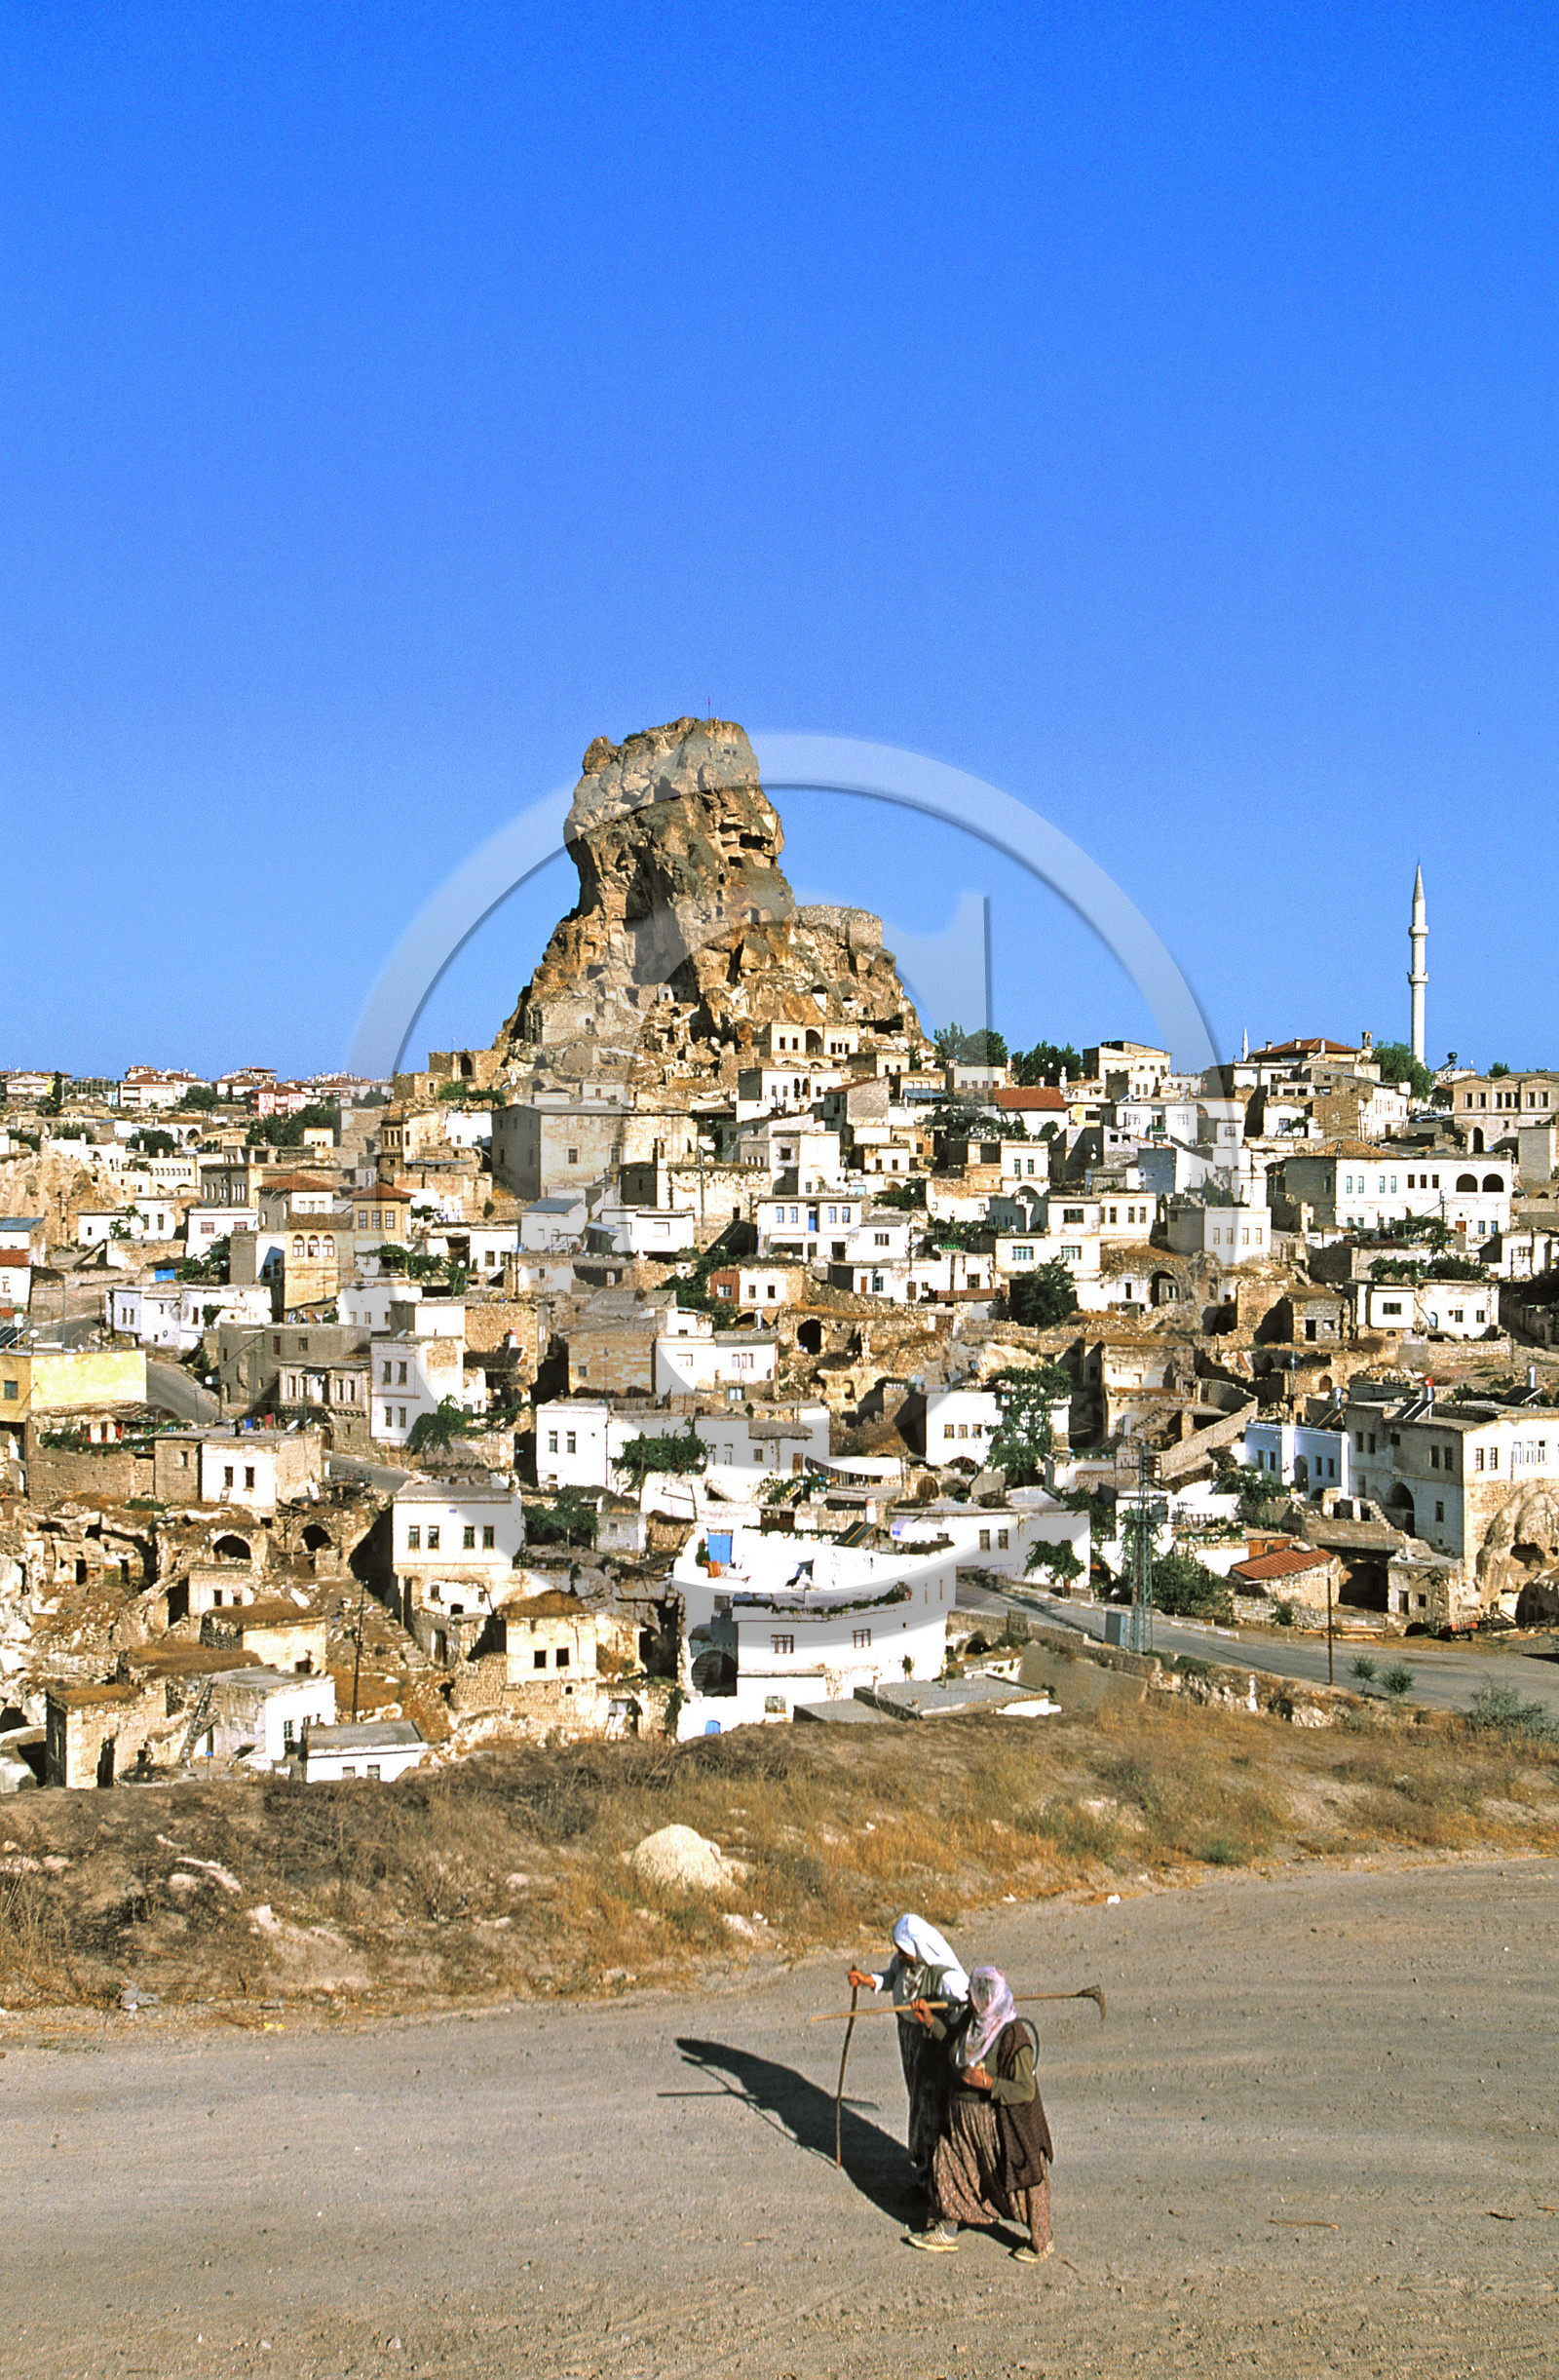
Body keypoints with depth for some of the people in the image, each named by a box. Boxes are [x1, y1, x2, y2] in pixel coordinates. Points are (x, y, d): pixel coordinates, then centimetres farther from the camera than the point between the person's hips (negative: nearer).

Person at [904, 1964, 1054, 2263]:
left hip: (999, 2123, -8)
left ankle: (1041, 2241, 26)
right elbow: (954, 2042, 19)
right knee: (949, 2169, 16)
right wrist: (931, 2022, 11)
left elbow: (1026, 2091, -26)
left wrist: (988, 2083, -34)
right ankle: (945, 2233, 33)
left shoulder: (1014, 2036, -28)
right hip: (964, 2118, 8)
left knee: (1020, 2180, 8)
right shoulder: (971, 2020, -5)